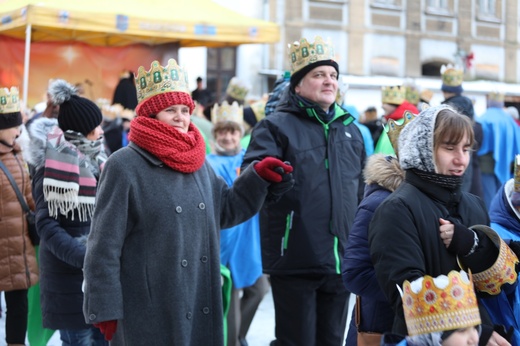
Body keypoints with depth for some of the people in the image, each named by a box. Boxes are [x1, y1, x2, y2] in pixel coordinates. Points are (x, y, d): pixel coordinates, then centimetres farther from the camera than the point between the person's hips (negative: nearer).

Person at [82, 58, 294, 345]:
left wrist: (258, 177, 8)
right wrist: (105, 310, -14)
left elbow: (225, 209, 23)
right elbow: (104, 245, -11)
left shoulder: (198, 162, 11)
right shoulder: (124, 165, -9)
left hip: (200, 310, 7)